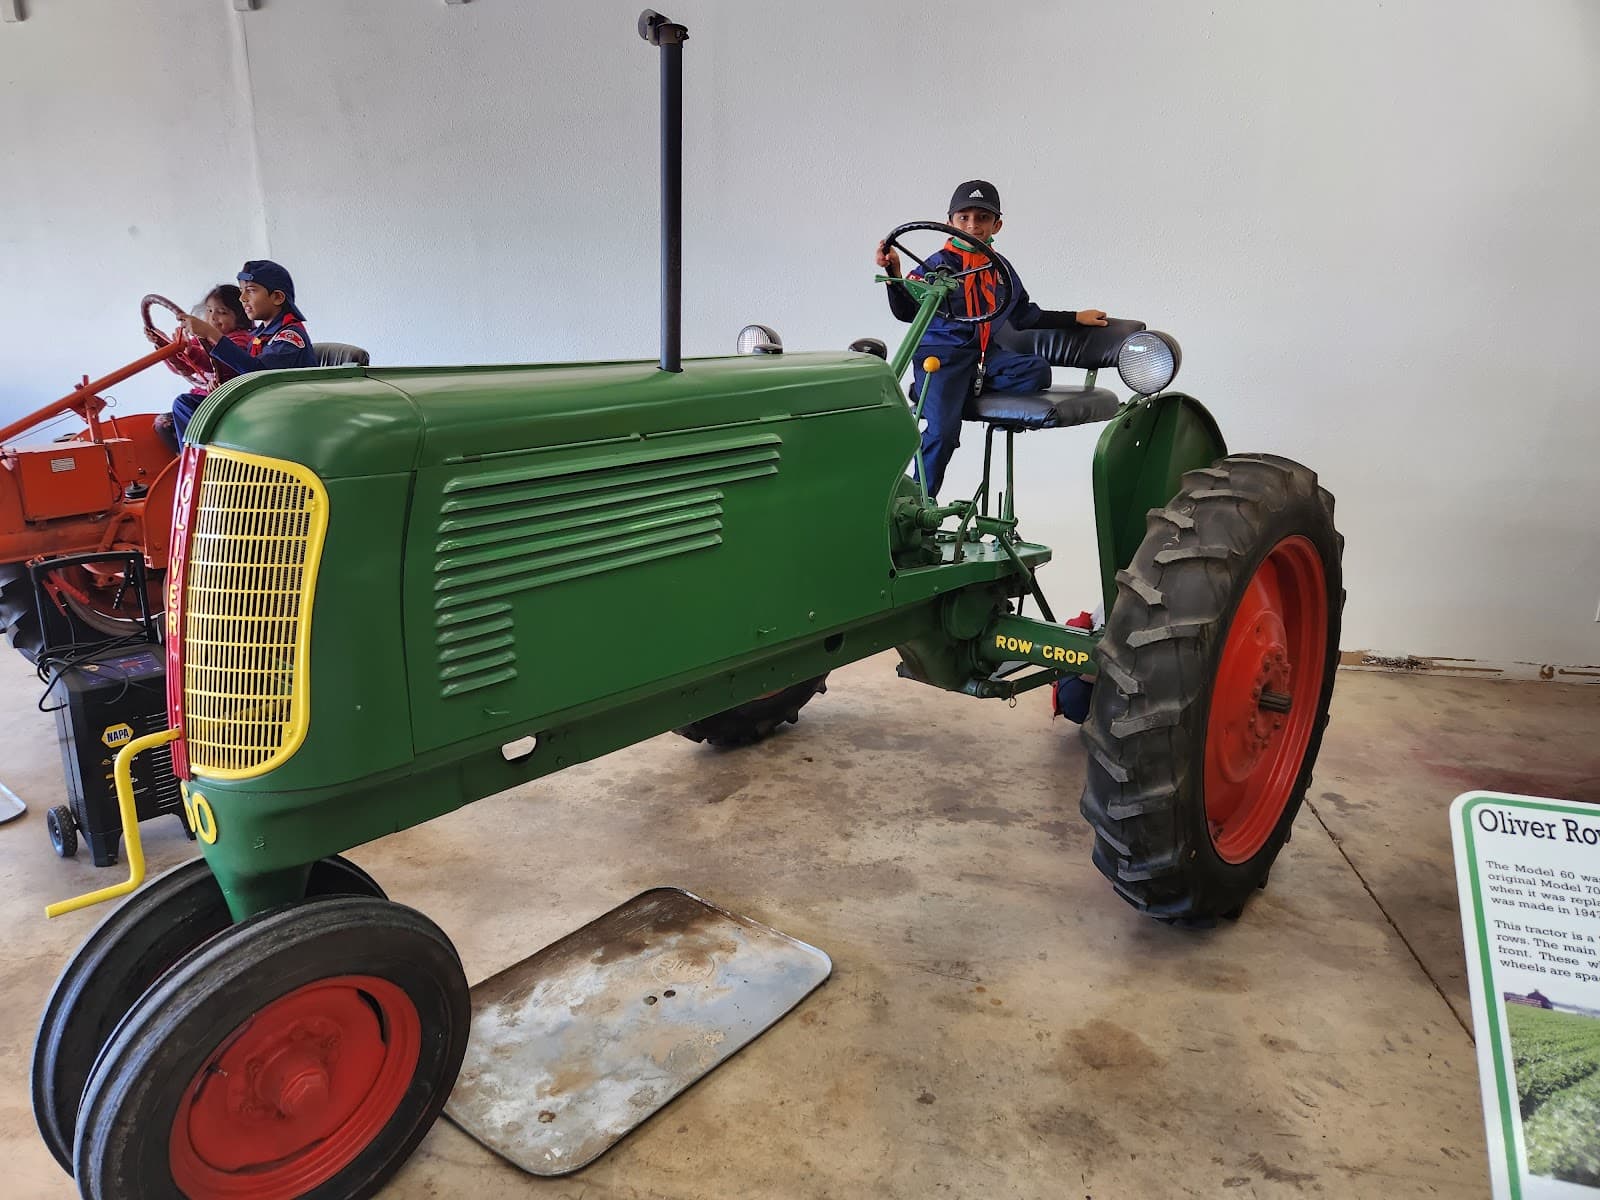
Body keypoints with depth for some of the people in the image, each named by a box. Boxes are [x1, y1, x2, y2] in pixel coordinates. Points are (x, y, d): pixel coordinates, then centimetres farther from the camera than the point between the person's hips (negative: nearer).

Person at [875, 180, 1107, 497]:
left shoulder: (1001, 269, 17)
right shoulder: (938, 265, 0)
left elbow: (1026, 316, 26)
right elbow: (907, 311, -9)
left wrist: (1076, 318, 26)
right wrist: (894, 274, -26)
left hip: (983, 355, 6)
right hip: (940, 356, -6)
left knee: (1037, 371, -19)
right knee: (943, 430, -23)